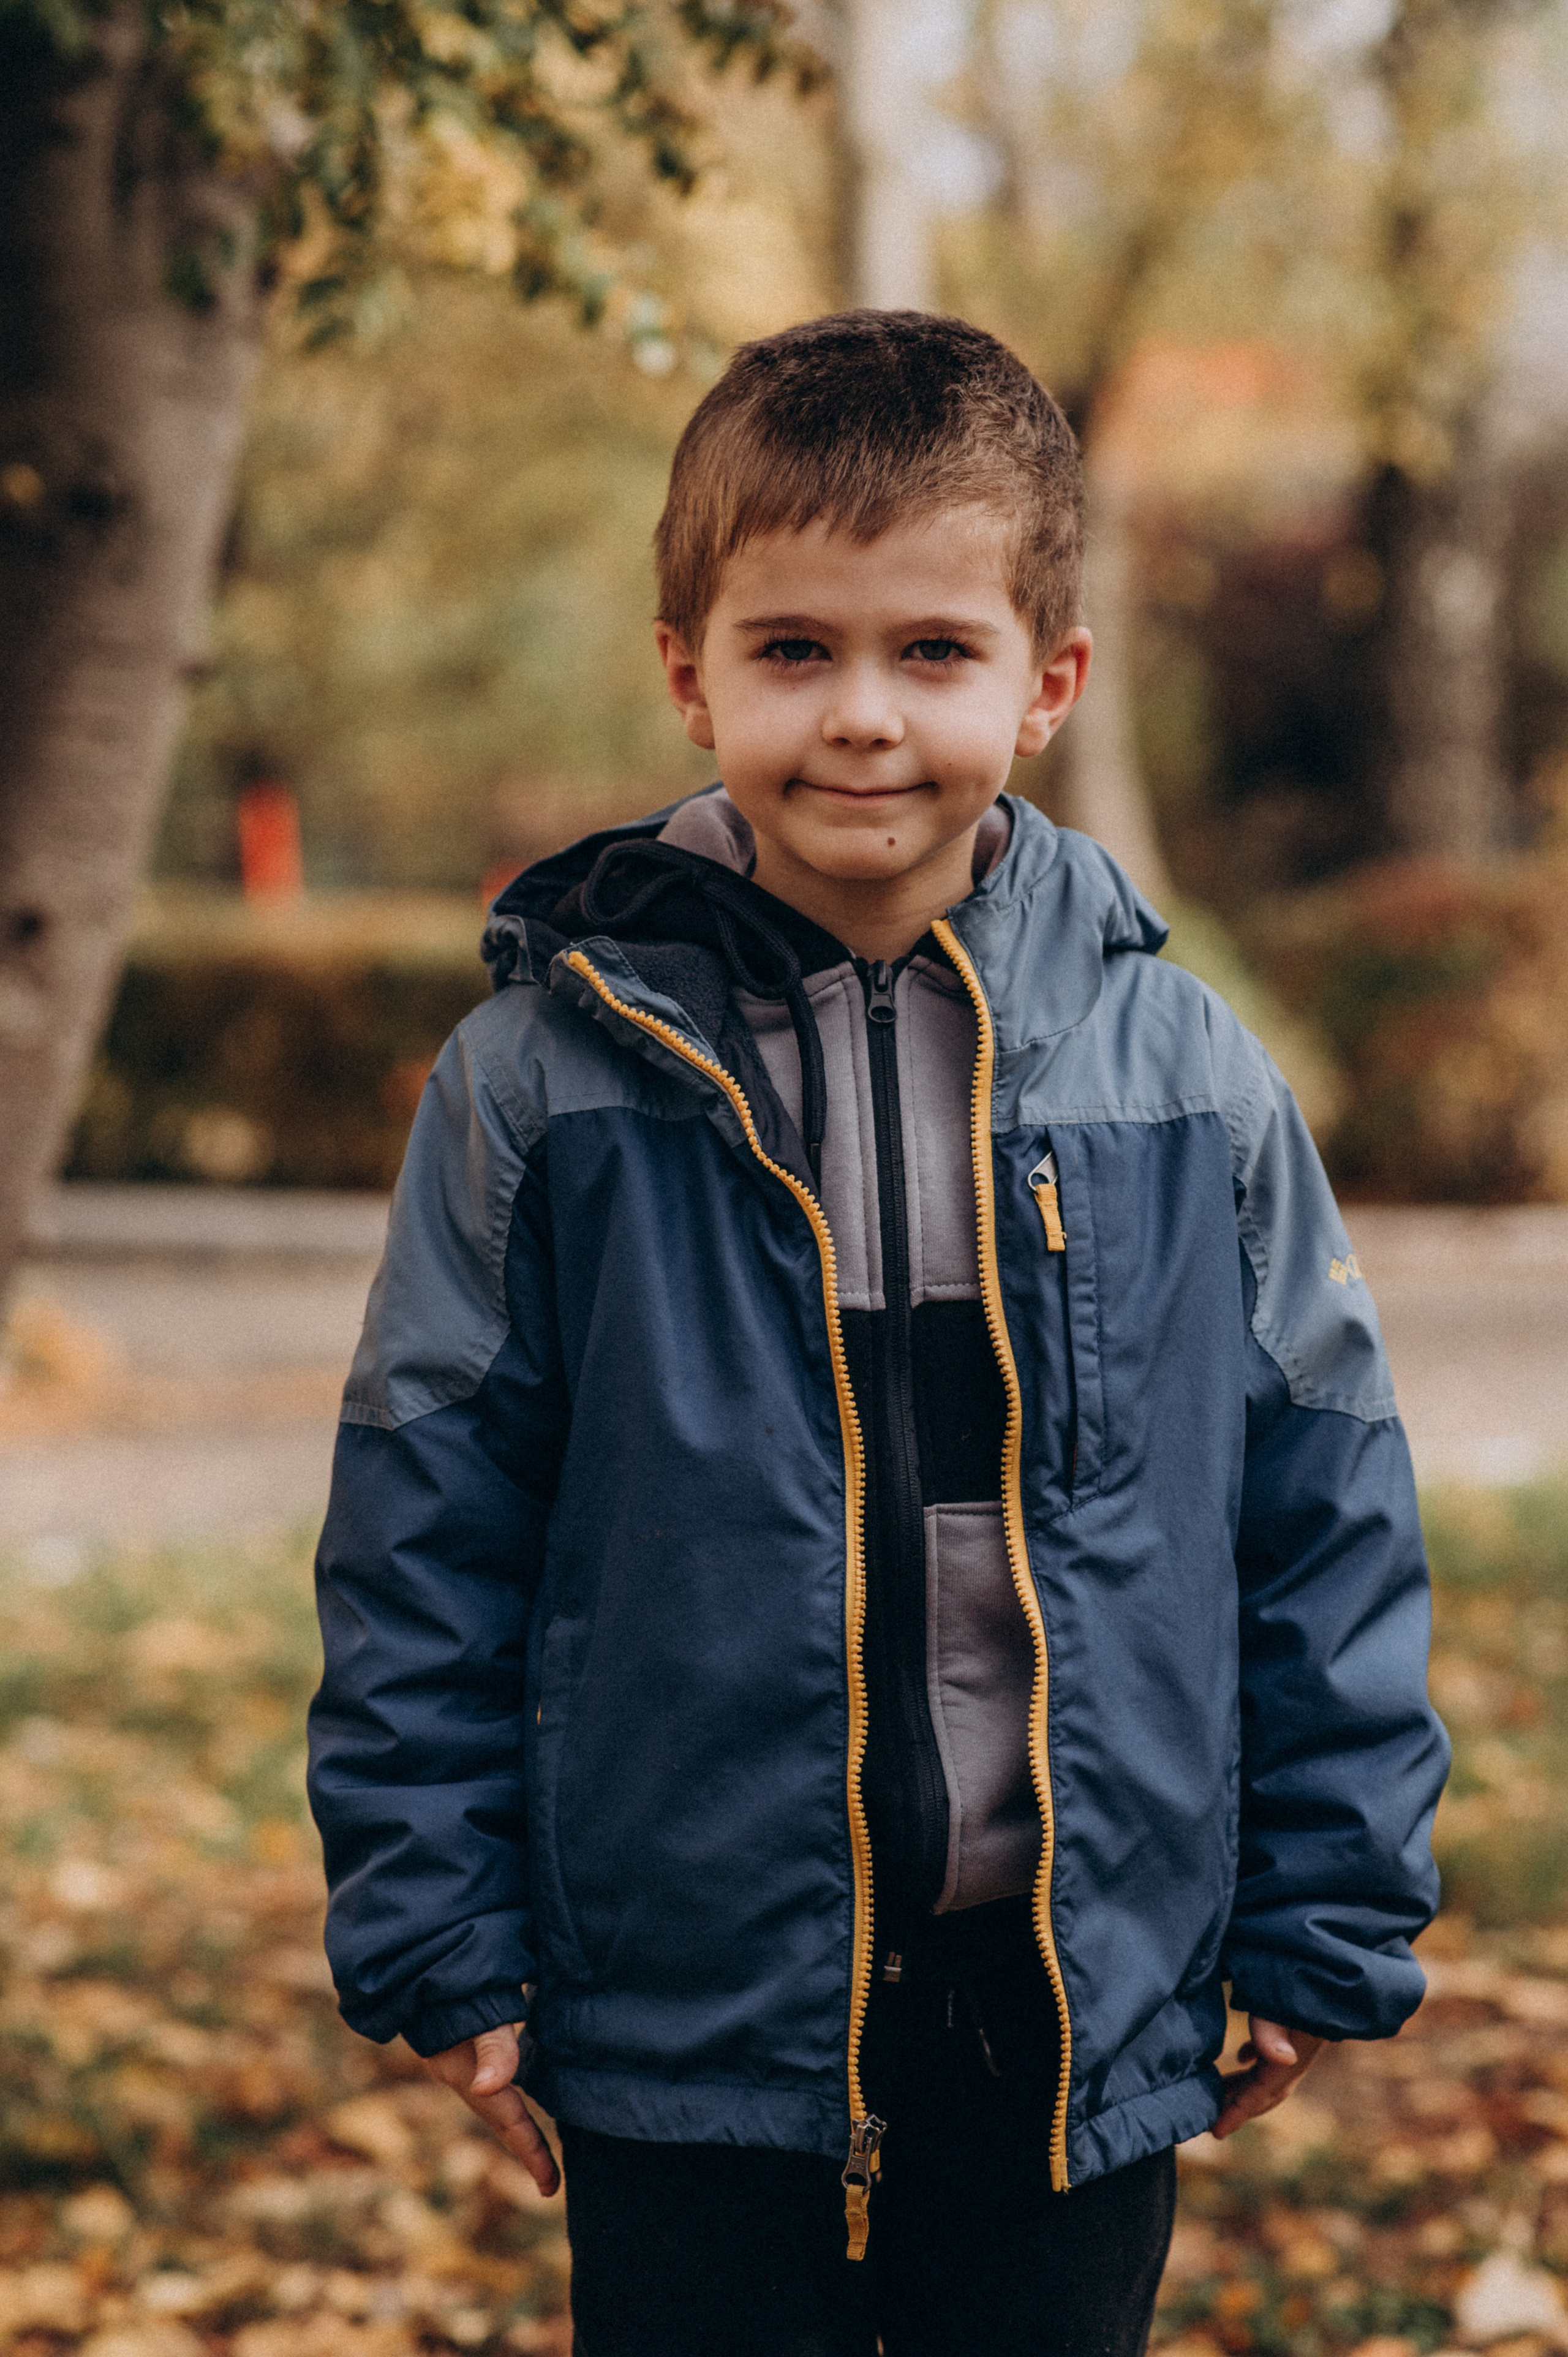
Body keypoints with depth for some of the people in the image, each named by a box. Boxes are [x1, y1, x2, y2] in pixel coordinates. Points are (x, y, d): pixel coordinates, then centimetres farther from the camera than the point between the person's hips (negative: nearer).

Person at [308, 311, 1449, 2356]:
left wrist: (1327, 1934, 6)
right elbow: (423, 1535, 0)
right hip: (686, 2016, -1)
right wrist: (441, 1942, -1)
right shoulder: (545, 1078, -6)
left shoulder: (1188, 1078, -2)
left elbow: (1328, 1517, 5)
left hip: (1079, 2012, 2)